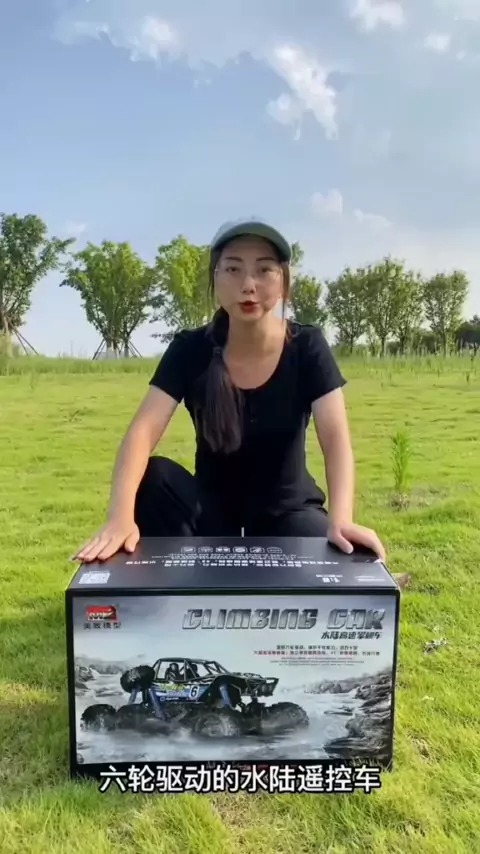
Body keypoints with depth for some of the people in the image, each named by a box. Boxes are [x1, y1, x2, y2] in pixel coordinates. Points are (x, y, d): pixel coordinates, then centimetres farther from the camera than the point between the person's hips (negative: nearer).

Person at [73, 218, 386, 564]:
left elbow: (335, 437, -24)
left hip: (287, 510, 0)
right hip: (213, 508, 1)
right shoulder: (190, 349, -13)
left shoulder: (307, 347, -13)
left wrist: (340, 519, -43)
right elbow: (143, 431, -25)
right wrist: (121, 516, -43)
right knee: (156, 476, -29)